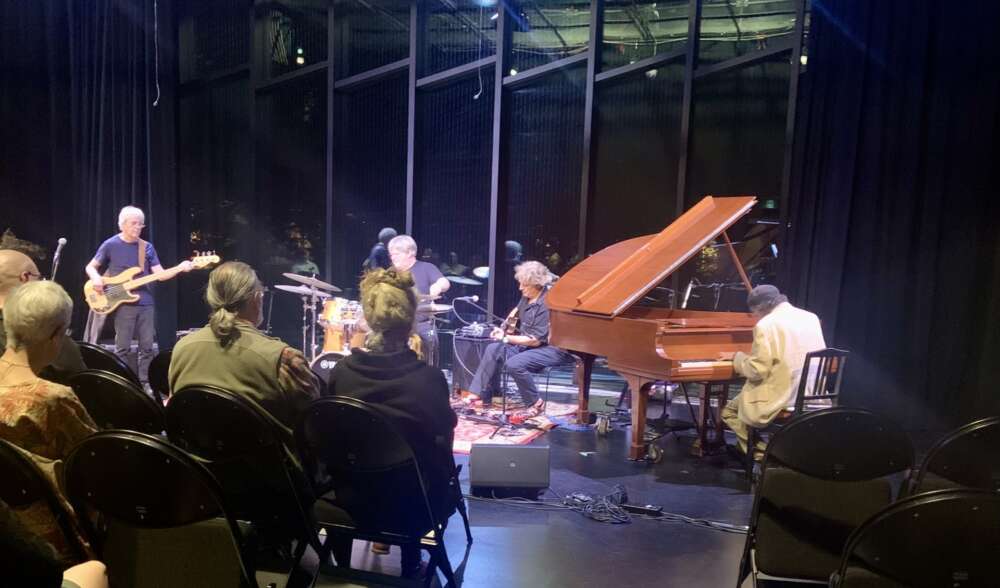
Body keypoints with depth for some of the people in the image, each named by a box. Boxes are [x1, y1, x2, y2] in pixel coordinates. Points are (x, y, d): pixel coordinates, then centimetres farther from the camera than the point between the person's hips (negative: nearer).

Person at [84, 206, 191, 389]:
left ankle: (144, 383, 15)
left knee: (147, 347, 5)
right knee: (122, 348, -1)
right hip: (123, 304, -3)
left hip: (145, 303, 4)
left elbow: (160, 274, 2)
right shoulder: (110, 245, -1)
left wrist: (180, 268, -14)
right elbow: (90, 267, 8)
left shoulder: (147, 247, 7)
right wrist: (96, 278, -14)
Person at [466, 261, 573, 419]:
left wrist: (506, 338, -17)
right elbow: (516, 311, 25)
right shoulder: (527, 296, 2)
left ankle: (535, 404, -8)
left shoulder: (547, 305, -25)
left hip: (553, 348, -9)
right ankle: (480, 395, 2)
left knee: (513, 364, -29)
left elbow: (535, 340, -24)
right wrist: (505, 328, 7)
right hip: (527, 342, 10)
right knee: (493, 349, -3)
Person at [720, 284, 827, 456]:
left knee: (728, 412, 15)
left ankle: (761, 453, 5)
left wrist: (737, 357, 2)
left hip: (781, 401, -8)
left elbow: (757, 371, -16)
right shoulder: (811, 318, 7)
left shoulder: (766, 325, -14)